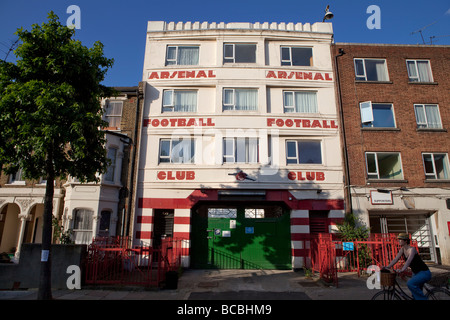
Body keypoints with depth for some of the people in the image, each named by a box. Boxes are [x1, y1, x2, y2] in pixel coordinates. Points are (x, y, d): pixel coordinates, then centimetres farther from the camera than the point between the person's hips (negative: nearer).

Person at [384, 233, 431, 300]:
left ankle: (422, 298, -13)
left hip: (424, 273, -8)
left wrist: (402, 269, -51)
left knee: (410, 283, -30)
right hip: (416, 273, 8)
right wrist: (387, 267, -17)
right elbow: (396, 259, -4)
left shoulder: (412, 249, -22)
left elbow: (409, 260, -37)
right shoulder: (402, 249, 0)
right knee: (415, 294, 9)